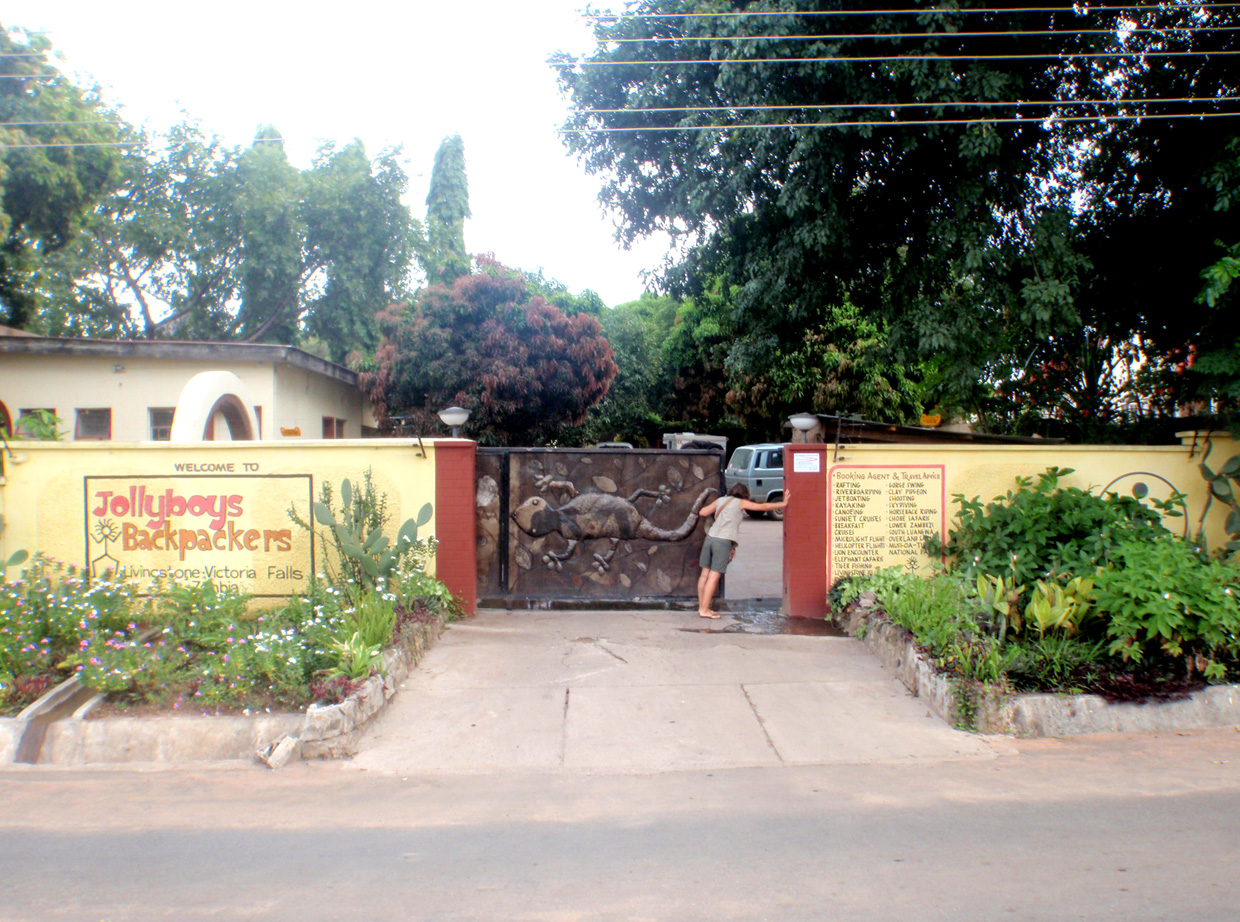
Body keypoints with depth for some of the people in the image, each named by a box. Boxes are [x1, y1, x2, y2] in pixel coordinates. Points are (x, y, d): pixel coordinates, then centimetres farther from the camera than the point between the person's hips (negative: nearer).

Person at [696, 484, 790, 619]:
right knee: (714, 576, -3)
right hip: (724, 541, -6)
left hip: (710, 537, 6)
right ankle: (704, 610, -2)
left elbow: (702, 512, 16)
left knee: (705, 574, 10)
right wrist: (783, 503, 12)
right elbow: (762, 507, 5)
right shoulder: (741, 503, 5)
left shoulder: (720, 500, 16)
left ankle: (701, 606, 16)